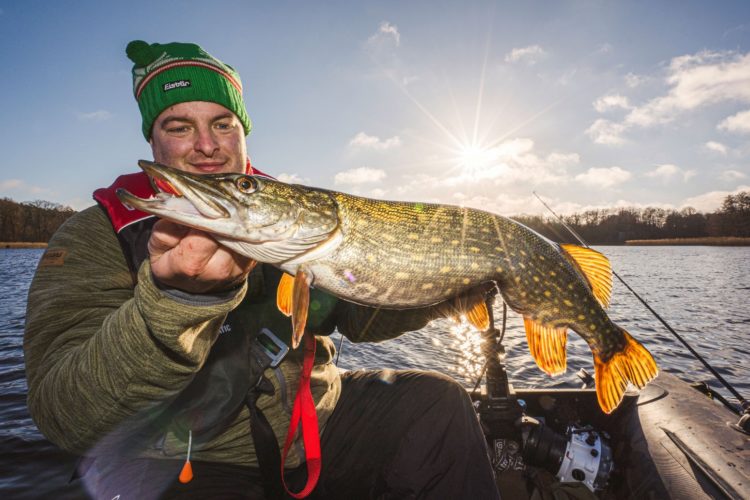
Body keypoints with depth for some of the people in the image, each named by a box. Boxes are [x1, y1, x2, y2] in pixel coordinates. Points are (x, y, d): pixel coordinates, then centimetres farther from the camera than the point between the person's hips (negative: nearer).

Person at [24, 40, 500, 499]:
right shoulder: (95, 236, -9)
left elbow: (361, 315, 3)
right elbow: (67, 417, -20)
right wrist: (173, 298, -38)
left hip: (318, 419, 5)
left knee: (439, 403, -8)